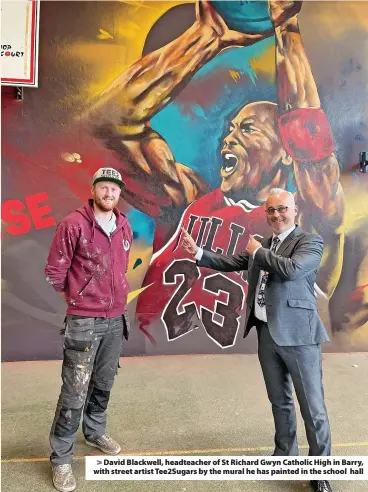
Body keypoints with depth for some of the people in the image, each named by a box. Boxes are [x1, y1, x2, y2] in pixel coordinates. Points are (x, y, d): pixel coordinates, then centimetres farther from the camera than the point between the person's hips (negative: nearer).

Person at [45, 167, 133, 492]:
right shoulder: (74, 224, -12)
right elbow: (54, 272, -6)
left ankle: (95, 432, 42)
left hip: (116, 319, 6)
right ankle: (61, 458, 21)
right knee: (75, 391, 2)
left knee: (104, 383, 19)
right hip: (84, 322, -5)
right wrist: (76, 301, 4)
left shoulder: (125, 227, 6)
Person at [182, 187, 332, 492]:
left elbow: (291, 269, -25)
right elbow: (229, 263, 14)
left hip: (298, 333, -6)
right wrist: (198, 252, 4)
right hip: (267, 333, 6)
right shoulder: (263, 245, 12)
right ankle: (285, 454, 38)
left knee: (312, 406, 5)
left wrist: (258, 252, -11)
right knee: (279, 401, 20)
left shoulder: (311, 241, -7)